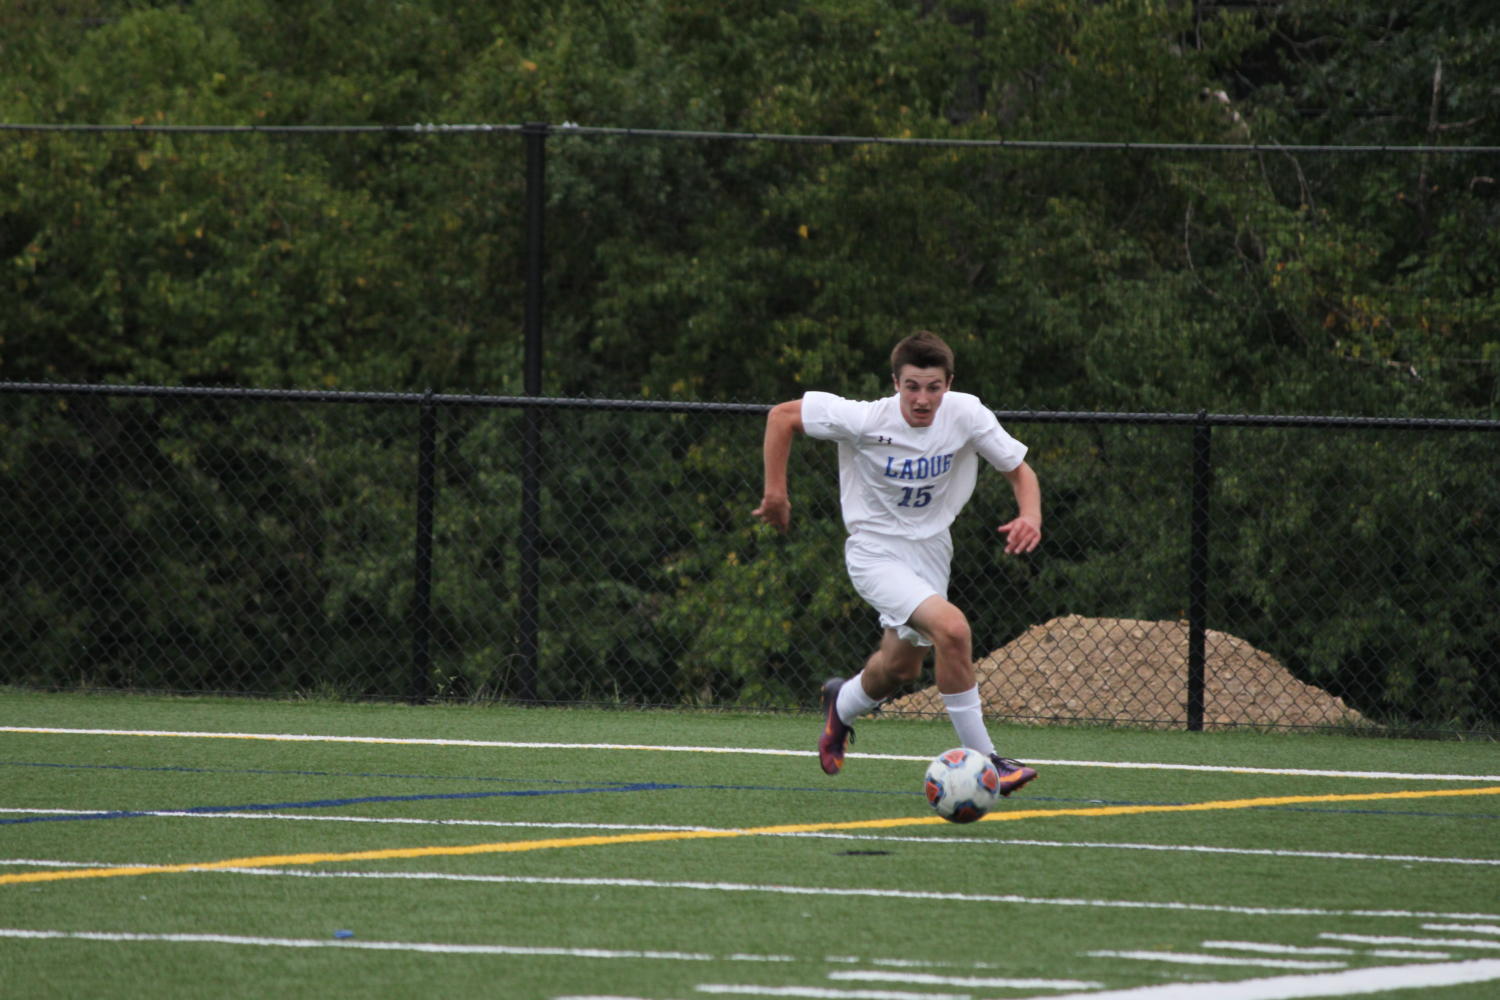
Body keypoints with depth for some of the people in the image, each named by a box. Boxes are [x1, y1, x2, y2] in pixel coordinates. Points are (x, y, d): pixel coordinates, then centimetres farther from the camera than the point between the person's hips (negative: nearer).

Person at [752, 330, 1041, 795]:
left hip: (930, 551, 5)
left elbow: (1018, 470, -4)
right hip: (876, 552, -5)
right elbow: (782, 416, -12)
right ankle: (982, 760, -20)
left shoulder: (967, 415, -15)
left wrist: (1030, 516, -24)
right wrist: (775, 491, -11)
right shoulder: (865, 421, -23)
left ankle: (843, 704, 56)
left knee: (901, 668, 21)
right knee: (951, 627, -28)